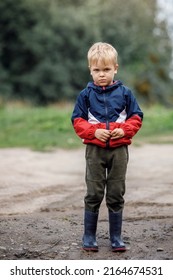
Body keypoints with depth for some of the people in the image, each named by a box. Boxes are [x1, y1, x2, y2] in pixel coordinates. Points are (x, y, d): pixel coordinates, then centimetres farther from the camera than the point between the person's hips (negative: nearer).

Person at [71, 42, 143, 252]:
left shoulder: (124, 93, 3)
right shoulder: (86, 95, 2)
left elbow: (136, 117, 5)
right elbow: (77, 121, 1)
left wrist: (124, 130, -13)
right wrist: (94, 132, -15)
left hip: (119, 149, 1)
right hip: (95, 150, -1)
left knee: (116, 195, 7)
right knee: (94, 195, 3)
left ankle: (116, 238, 16)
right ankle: (89, 237, 12)